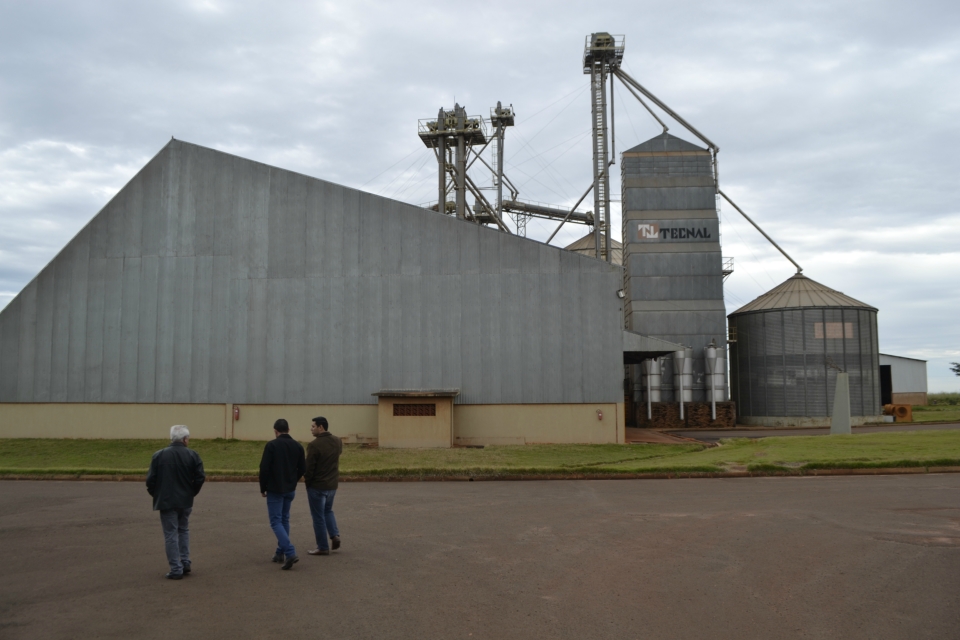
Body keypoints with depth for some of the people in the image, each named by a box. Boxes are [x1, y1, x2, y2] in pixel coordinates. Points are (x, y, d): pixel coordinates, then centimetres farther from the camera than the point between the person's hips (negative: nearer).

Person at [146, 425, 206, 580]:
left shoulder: (159, 455, -6)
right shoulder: (193, 455, -5)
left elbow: (151, 479, -7)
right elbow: (200, 477, -8)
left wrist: (155, 494, 10)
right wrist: (192, 492, 9)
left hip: (166, 501, -2)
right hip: (186, 501, 2)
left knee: (171, 534, 4)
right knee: (183, 530, 21)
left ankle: (176, 569, 3)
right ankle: (185, 562, 19)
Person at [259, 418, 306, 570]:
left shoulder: (272, 445, -12)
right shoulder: (298, 446, 3)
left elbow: (264, 468, -15)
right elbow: (302, 469, 6)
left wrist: (263, 488, -2)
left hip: (275, 489, -5)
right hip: (290, 490, 5)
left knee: (276, 522, -3)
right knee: (284, 520, 18)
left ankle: (290, 553, -16)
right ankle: (281, 553, 22)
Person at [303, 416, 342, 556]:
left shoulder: (314, 445, -22)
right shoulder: (338, 441, 0)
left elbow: (309, 467, -17)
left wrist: (307, 480, 0)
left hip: (317, 485, -6)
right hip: (332, 484, 7)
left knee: (318, 517, 7)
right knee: (328, 510, 27)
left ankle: (323, 547, 14)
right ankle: (335, 535, 11)